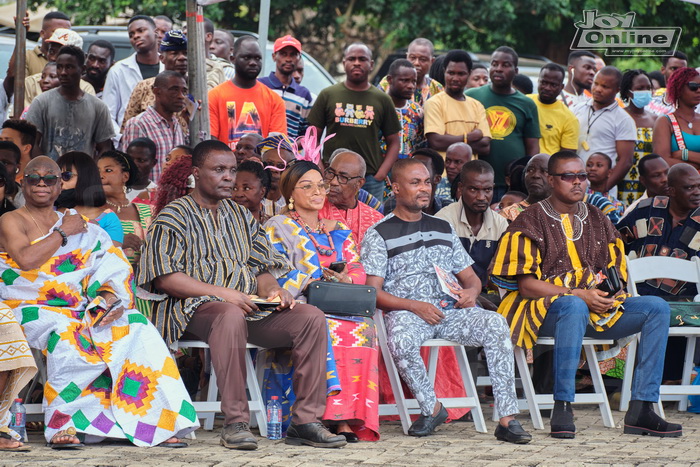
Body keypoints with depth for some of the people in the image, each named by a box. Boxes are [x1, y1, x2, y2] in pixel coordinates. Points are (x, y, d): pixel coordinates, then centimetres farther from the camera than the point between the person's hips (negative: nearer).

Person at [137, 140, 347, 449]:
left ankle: (305, 420, -20)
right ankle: (235, 422, -39)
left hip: (250, 307, 6)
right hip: (198, 308, -6)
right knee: (231, 316, -41)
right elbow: (165, 277, -9)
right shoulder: (174, 216, 5)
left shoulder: (241, 216, 25)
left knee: (312, 317, -19)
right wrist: (223, 293, -19)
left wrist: (273, 290, -4)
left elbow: (261, 269, 22)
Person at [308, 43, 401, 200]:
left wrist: (381, 174, -4)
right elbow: (313, 137, 7)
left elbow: (393, 142, 10)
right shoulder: (328, 95, 8)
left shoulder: (382, 100, 10)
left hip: (371, 180, 1)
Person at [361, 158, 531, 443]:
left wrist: (470, 292, -1)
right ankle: (431, 407, -15)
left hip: (449, 309, 4)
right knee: (401, 339, -39)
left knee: (495, 324, -26)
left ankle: (507, 419, -29)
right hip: (406, 311, -4)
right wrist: (415, 306, -16)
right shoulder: (379, 235, 7)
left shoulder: (443, 229, 23)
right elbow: (373, 292, -3)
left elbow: (470, 278, 24)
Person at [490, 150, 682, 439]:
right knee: (574, 307, -41)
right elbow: (527, 286, -8)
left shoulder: (598, 222, 19)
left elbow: (616, 273, 19)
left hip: (597, 308, 6)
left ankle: (641, 410, -21)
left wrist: (614, 293, -6)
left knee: (657, 308, -15)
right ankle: (562, 408, -38)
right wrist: (578, 295, -18)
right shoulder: (530, 222, 1)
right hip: (545, 310, -6)